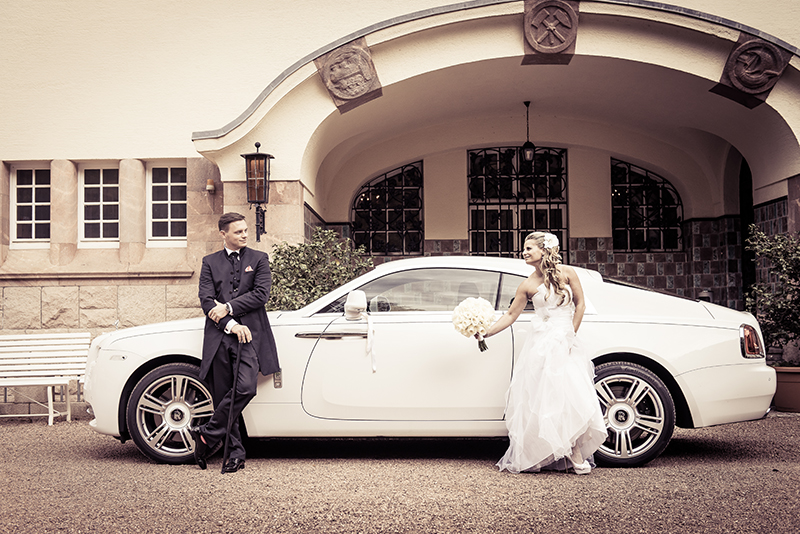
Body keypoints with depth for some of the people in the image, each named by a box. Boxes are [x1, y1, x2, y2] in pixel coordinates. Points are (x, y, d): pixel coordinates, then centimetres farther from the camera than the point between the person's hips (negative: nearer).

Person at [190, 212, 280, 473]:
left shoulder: (258, 259, 12)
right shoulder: (210, 262, 14)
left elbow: (261, 294, -1)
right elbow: (206, 300, 3)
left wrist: (228, 307, -8)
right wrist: (230, 324, -10)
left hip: (249, 333, -1)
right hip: (219, 336, 2)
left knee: (245, 387, -20)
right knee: (223, 395, 0)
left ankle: (208, 435, -5)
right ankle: (236, 453, 8)